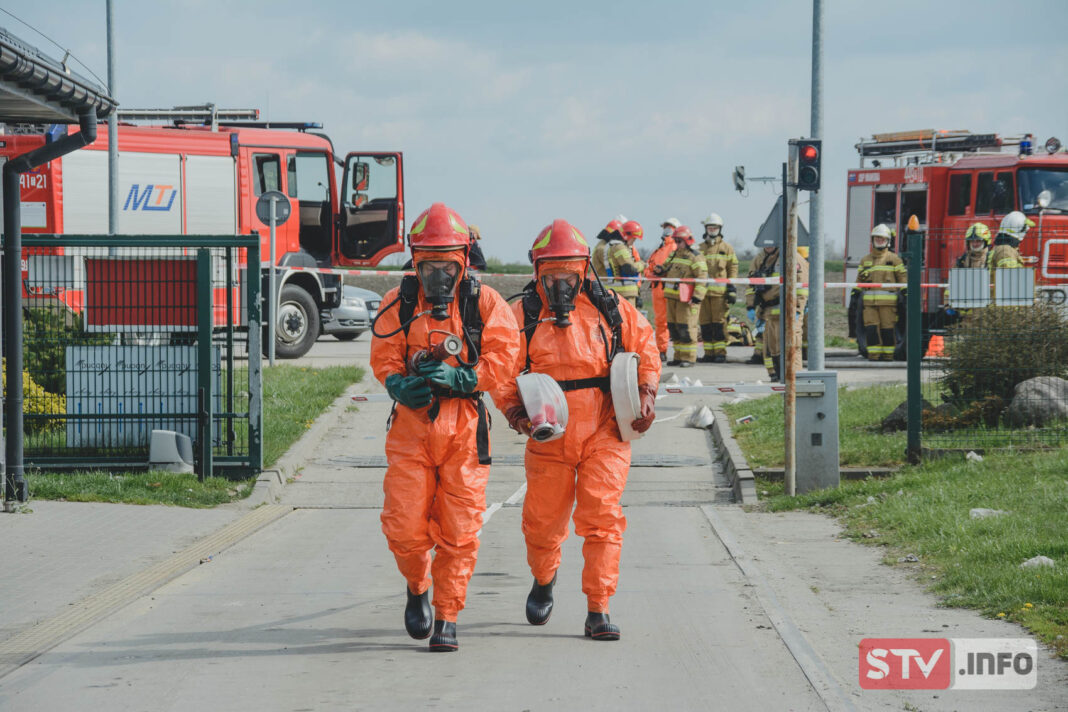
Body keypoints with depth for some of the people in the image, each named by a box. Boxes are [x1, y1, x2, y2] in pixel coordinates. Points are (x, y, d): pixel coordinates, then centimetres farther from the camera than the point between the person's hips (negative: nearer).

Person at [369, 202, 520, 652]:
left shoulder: (484, 303, 0)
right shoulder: (398, 303, 4)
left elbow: (502, 361, -5)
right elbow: (383, 359, 1)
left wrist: (457, 377, -19)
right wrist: (400, 385, -20)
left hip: (464, 429, -1)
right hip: (412, 425, 1)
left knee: (459, 530, 0)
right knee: (403, 526, -3)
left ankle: (447, 617, 12)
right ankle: (417, 587, 28)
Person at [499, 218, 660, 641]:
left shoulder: (609, 309, 1)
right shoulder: (523, 316, 0)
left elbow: (644, 345, 12)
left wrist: (646, 392, -2)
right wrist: (514, 409, -14)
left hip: (604, 435, -1)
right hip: (549, 437, 1)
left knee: (602, 518, -10)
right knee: (542, 521, 8)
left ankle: (598, 611, -5)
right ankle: (544, 579, 41)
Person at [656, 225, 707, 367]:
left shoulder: (695, 257, -8)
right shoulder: (673, 255, 17)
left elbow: (702, 278, -13)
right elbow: (667, 269, 28)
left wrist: (697, 297, -19)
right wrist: (660, 270, 2)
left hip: (686, 299, -8)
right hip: (672, 297, 8)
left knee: (686, 328, -10)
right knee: (673, 327, 11)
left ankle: (689, 357, -5)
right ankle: (679, 357, 19)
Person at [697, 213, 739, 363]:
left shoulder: (727, 248, 7)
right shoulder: (700, 248, 15)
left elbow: (733, 268, 6)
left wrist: (731, 289, -3)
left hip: (720, 292, -3)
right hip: (703, 291, 3)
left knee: (719, 322, -6)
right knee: (705, 323, 3)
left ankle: (720, 352, -1)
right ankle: (709, 353, 8)